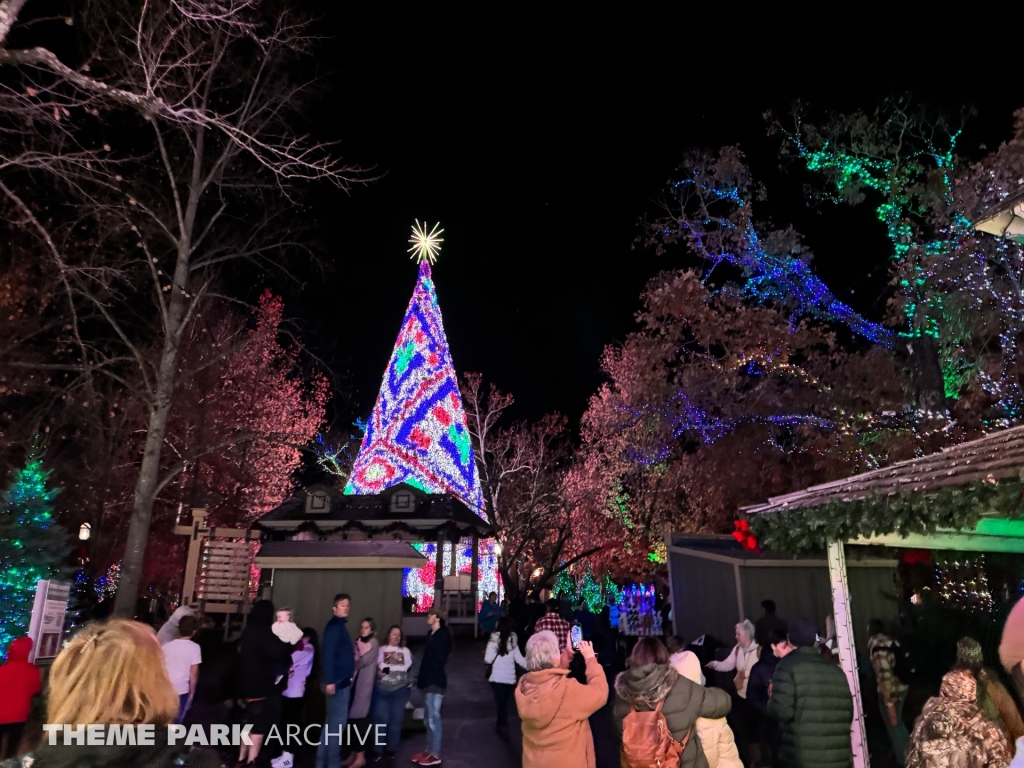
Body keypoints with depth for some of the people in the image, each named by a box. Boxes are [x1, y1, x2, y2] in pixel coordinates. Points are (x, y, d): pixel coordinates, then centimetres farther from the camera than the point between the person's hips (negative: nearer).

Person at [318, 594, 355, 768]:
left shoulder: (339, 626, 17)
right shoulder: (334, 625, -13)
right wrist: (330, 681, -25)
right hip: (338, 680, -10)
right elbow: (329, 654, -21)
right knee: (338, 721, -3)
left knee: (332, 721, 15)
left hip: (342, 679, 10)